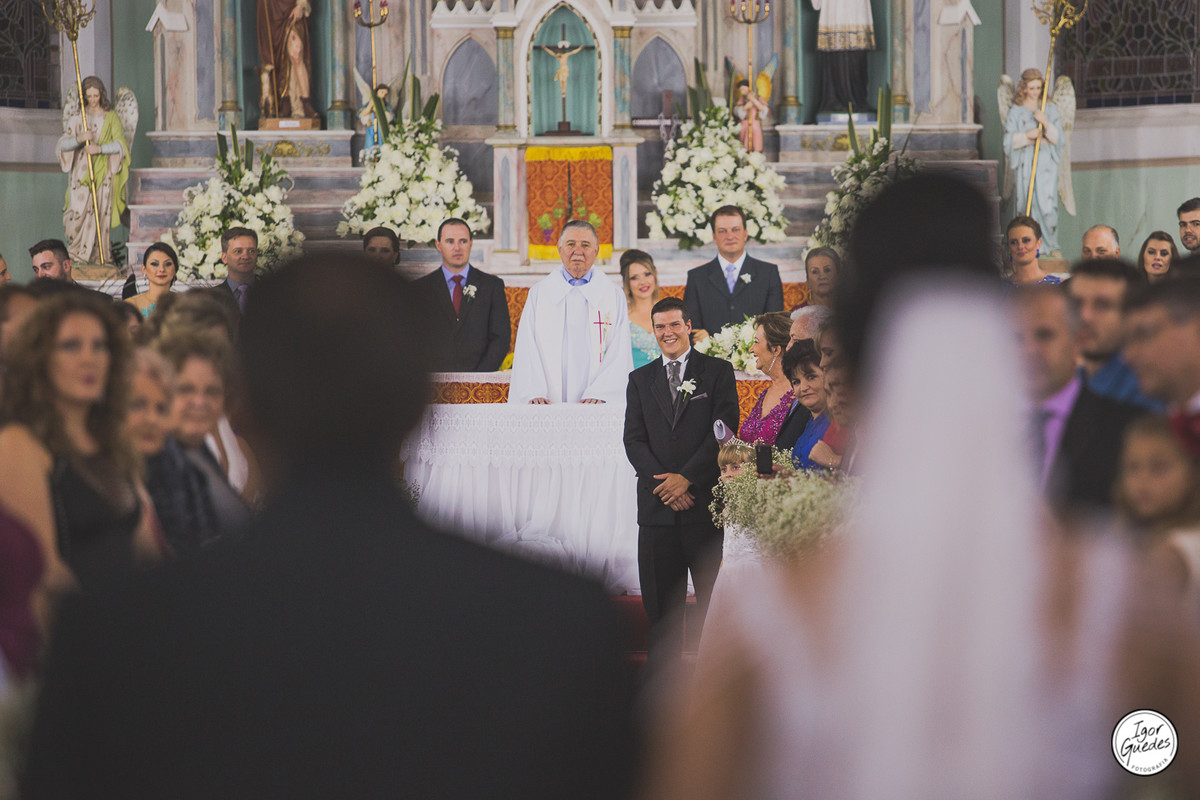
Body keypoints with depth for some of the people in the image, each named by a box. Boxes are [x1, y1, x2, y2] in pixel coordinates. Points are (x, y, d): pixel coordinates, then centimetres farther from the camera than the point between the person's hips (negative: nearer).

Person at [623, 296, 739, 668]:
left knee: (713, 597, 0)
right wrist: (664, 485, -9)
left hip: (706, 501, -3)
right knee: (661, 602, 5)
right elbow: (634, 440, 6)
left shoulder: (718, 371, 5)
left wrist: (686, 478, -12)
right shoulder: (640, 379, 14)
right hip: (657, 506, 3)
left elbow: (724, 430, -4)